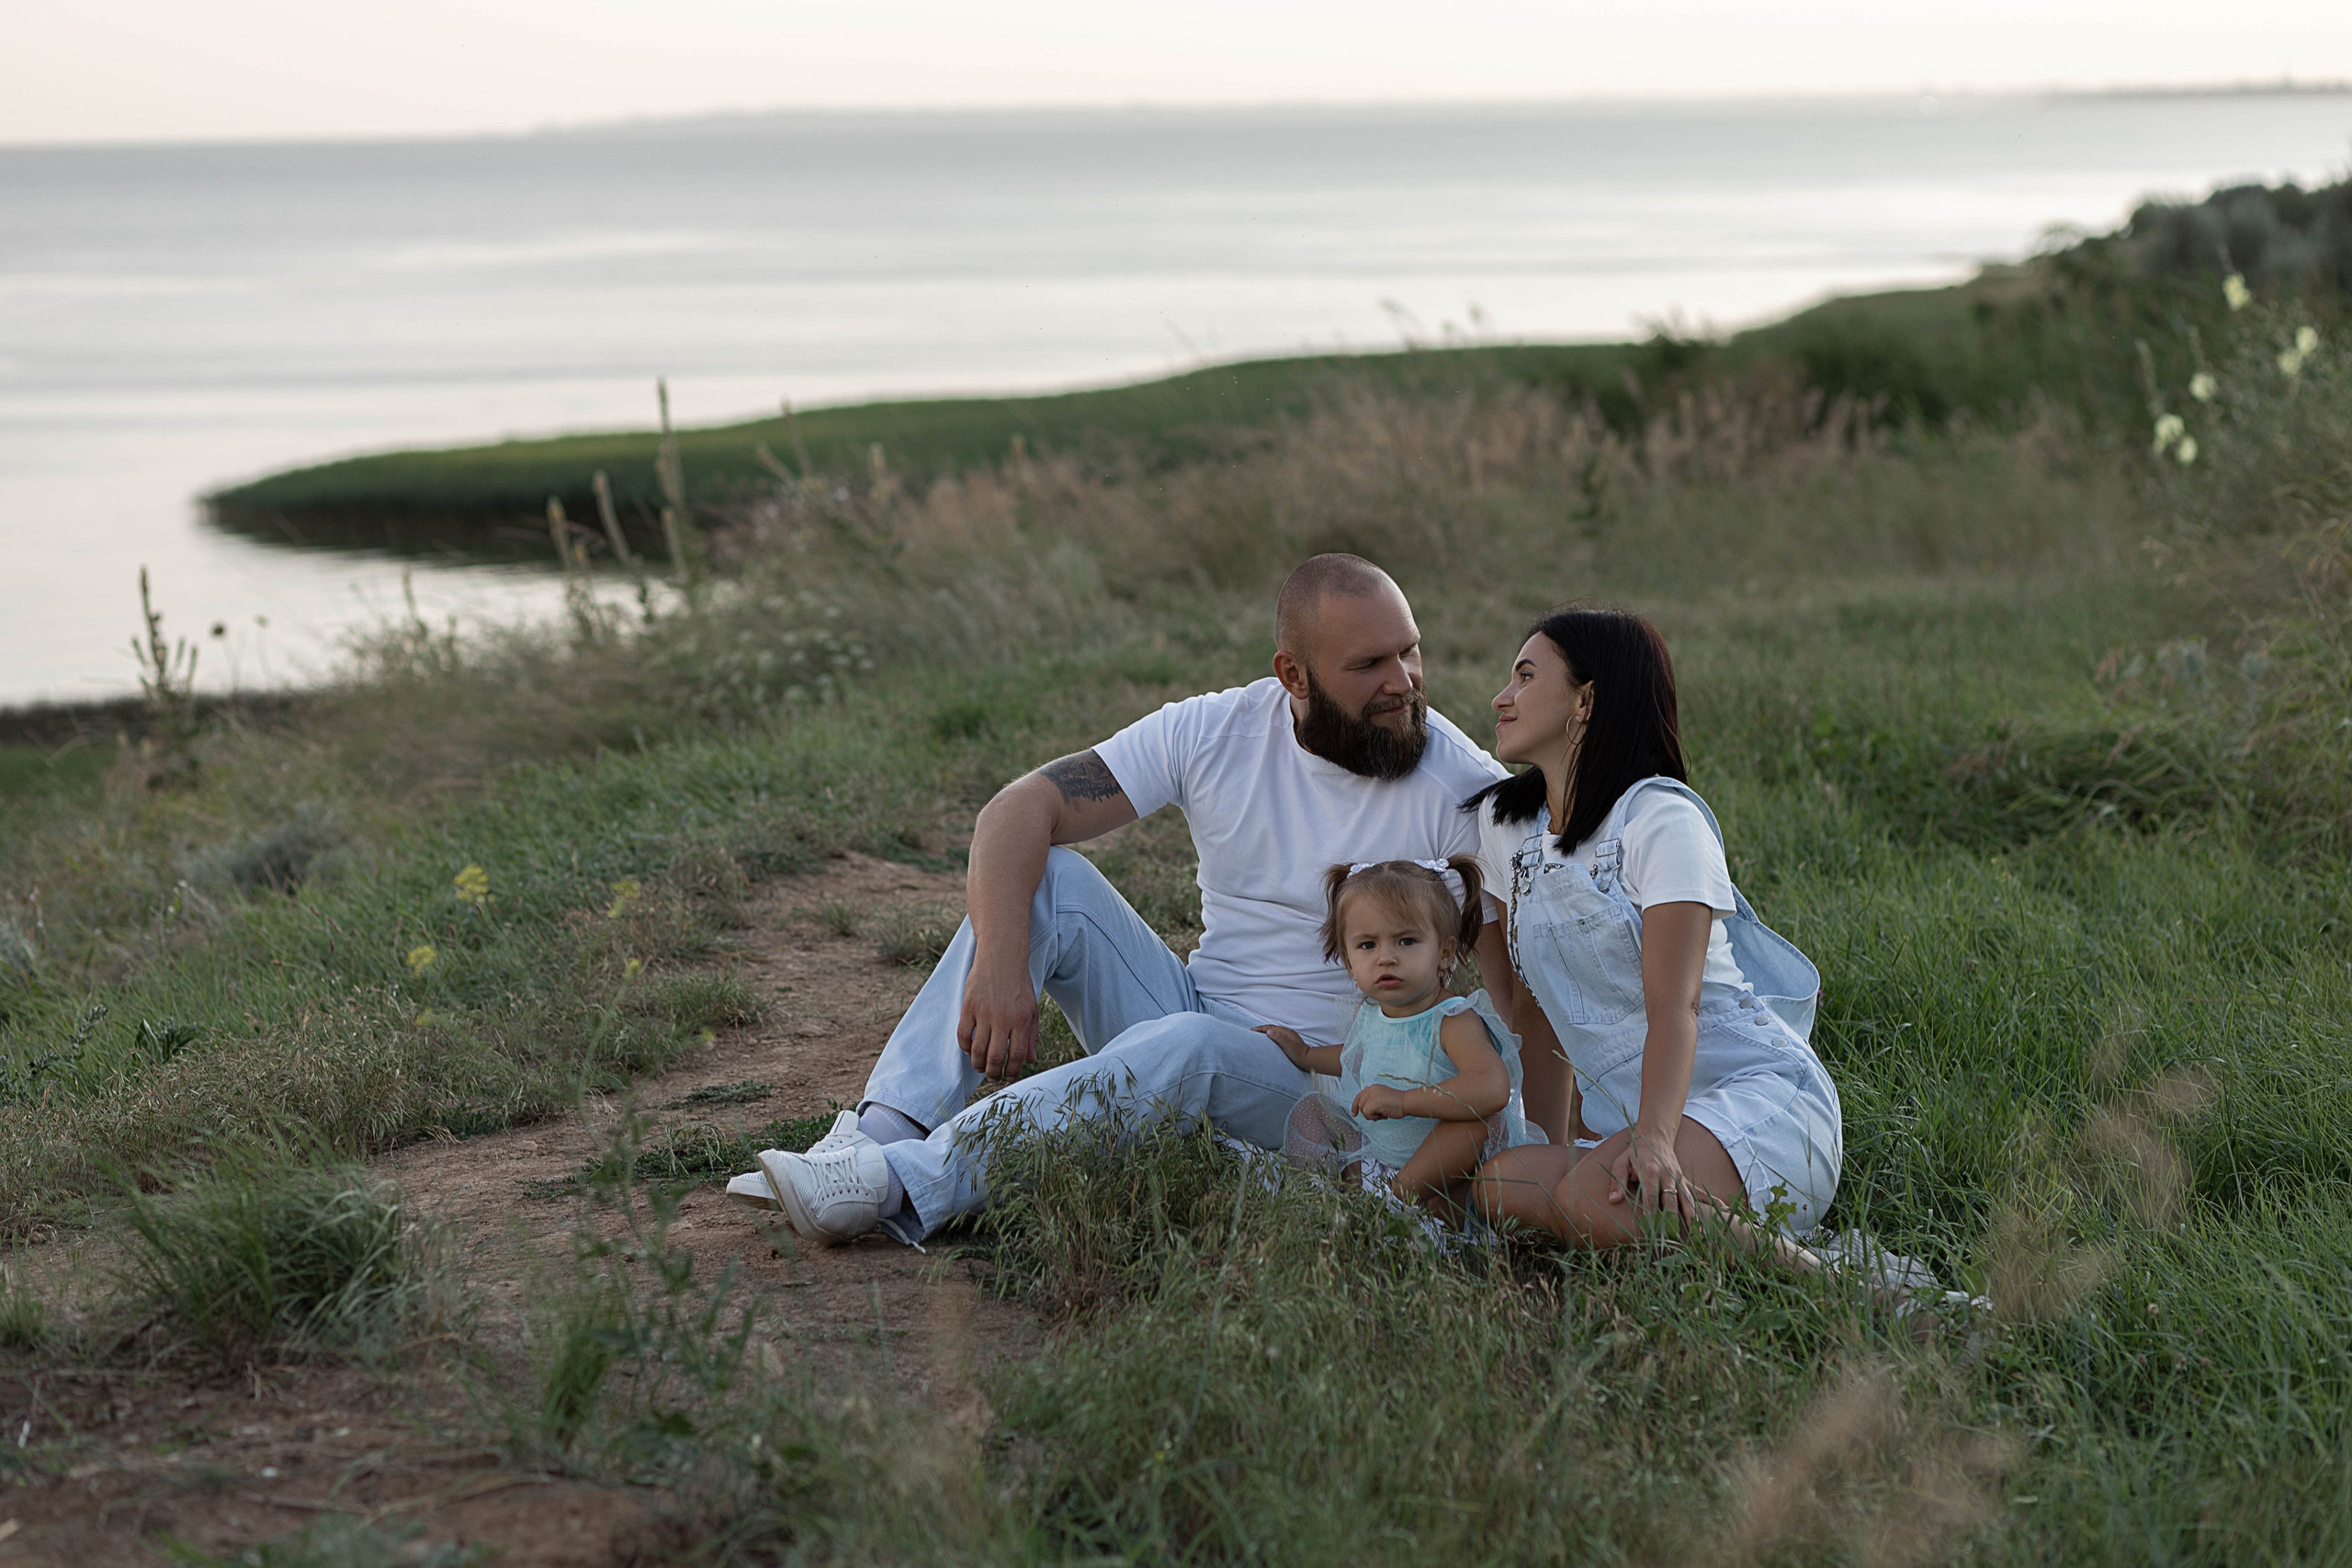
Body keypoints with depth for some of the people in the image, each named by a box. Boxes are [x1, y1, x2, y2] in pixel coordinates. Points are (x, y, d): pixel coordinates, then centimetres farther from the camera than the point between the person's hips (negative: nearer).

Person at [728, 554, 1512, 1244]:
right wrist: (1000, 963, -27)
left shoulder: (1457, 784, -12)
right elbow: (1017, 812, -10)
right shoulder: (1213, 731, -5)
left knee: (1189, 1046, -38)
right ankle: (883, 1132, -28)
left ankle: (905, 1186, -43)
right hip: (1189, 1010, 4)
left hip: (1317, 1086, -4)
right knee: (1047, 877, -17)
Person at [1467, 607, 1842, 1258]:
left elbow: (1673, 1005, -21)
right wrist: (1549, 1136, 15)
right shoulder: (1504, 827, 14)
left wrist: (1654, 1139, -35)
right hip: (1630, 1117, 7)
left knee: (1599, 1200, -36)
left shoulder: (1661, 819, -9)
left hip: (1757, 1095, -7)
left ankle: (1773, 1253, -14)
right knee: (1498, 1183, -22)